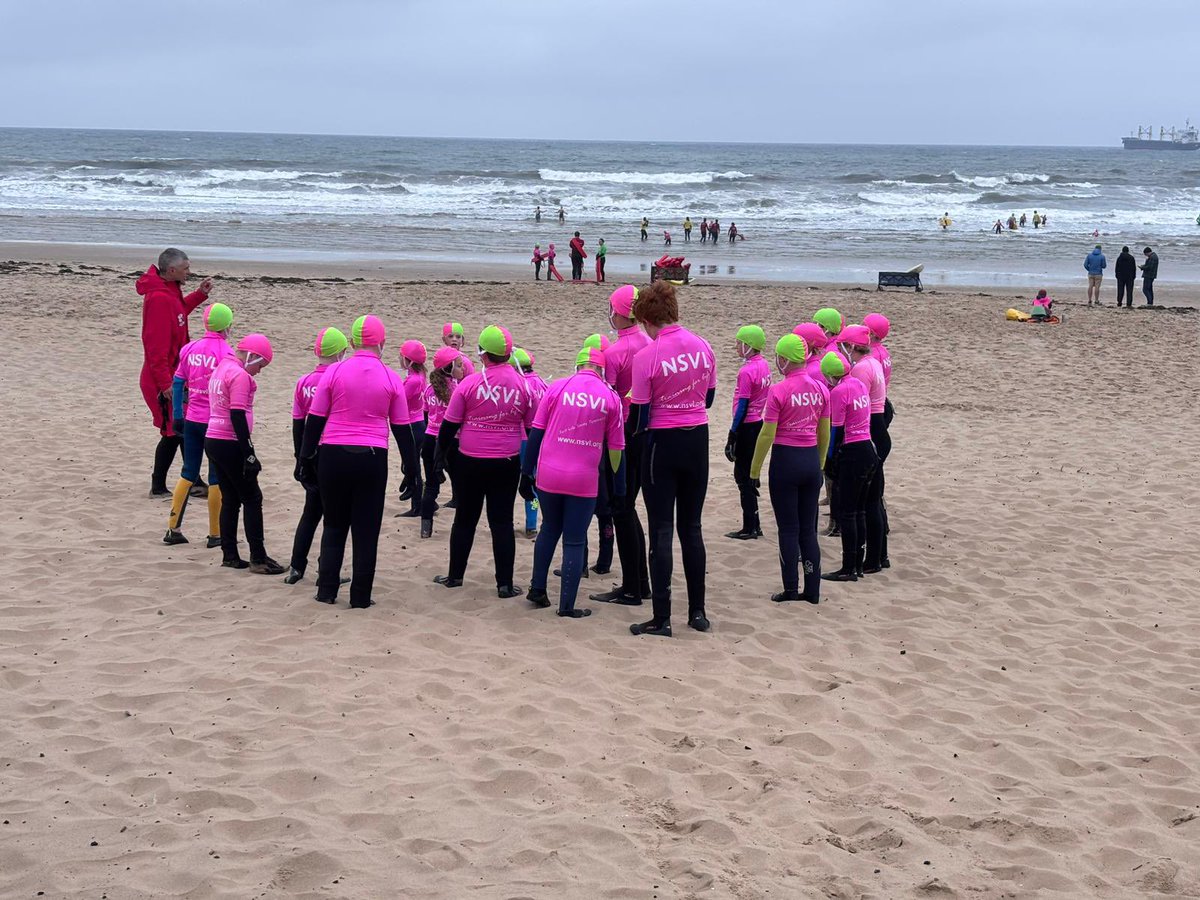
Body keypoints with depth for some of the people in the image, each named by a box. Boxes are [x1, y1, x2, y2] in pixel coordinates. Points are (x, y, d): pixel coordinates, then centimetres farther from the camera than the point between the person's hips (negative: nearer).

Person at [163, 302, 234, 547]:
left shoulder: (190, 349, 3)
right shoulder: (226, 353, -12)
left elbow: (178, 384, 6)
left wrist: (177, 416, 14)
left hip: (192, 421, 5)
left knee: (188, 473, 14)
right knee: (217, 478, 5)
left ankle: (173, 529, 14)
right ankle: (215, 534, 10)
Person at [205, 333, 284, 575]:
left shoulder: (220, 369, 15)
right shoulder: (240, 375, -15)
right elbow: (237, 416, -21)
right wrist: (249, 453, -19)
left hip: (213, 440, 9)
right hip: (229, 444, -9)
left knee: (230, 498, 14)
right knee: (252, 499, -2)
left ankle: (230, 556, 14)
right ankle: (258, 559, -1)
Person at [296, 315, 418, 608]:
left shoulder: (334, 372, -1)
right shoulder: (391, 379, 0)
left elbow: (315, 420, 1)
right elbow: (402, 428, 5)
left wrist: (305, 458, 8)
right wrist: (411, 465, 14)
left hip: (333, 455, 1)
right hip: (372, 459, -1)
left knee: (334, 526, 15)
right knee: (366, 530, 7)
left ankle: (327, 590, 12)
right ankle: (360, 596, 9)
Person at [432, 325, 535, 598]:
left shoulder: (469, 383, -9)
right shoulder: (522, 385, -3)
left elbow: (449, 425, -4)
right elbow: (533, 427, 6)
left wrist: (439, 455, 10)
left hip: (471, 462, -1)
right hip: (508, 463, 1)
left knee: (465, 519, 13)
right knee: (502, 521, 6)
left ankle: (455, 575, 22)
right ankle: (505, 584, 5)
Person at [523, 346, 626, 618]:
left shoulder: (557, 388, 2)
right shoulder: (610, 398, 1)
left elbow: (536, 433, 1)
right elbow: (616, 449, 4)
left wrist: (526, 473, 7)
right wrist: (619, 490, 11)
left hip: (548, 476, 2)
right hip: (584, 481, -2)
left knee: (549, 530, 23)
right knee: (574, 542, 7)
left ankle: (537, 589, 24)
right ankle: (567, 606, 7)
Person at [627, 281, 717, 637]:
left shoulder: (646, 357, -16)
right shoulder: (703, 347, -1)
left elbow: (640, 415, -12)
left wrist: (635, 431, 8)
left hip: (663, 444, -5)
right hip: (698, 440, 5)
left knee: (661, 531, 1)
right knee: (691, 527, 15)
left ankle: (662, 619, 2)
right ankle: (697, 612, 19)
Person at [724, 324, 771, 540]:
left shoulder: (747, 371, -19)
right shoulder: (764, 366, 7)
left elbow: (742, 406, -19)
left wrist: (732, 435, -15)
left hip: (747, 426, -9)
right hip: (760, 423, 9)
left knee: (743, 475, -1)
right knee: (748, 474, 16)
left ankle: (750, 528, 2)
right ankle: (753, 525, 19)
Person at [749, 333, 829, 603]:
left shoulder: (778, 391, -14)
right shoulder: (820, 389, 2)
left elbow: (767, 434, -13)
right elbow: (824, 432, 10)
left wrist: (754, 470, -3)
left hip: (785, 460, -5)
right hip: (811, 460, 5)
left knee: (788, 530, 4)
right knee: (808, 529, 12)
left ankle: (791, 590, 7)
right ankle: (812, 591, 13)